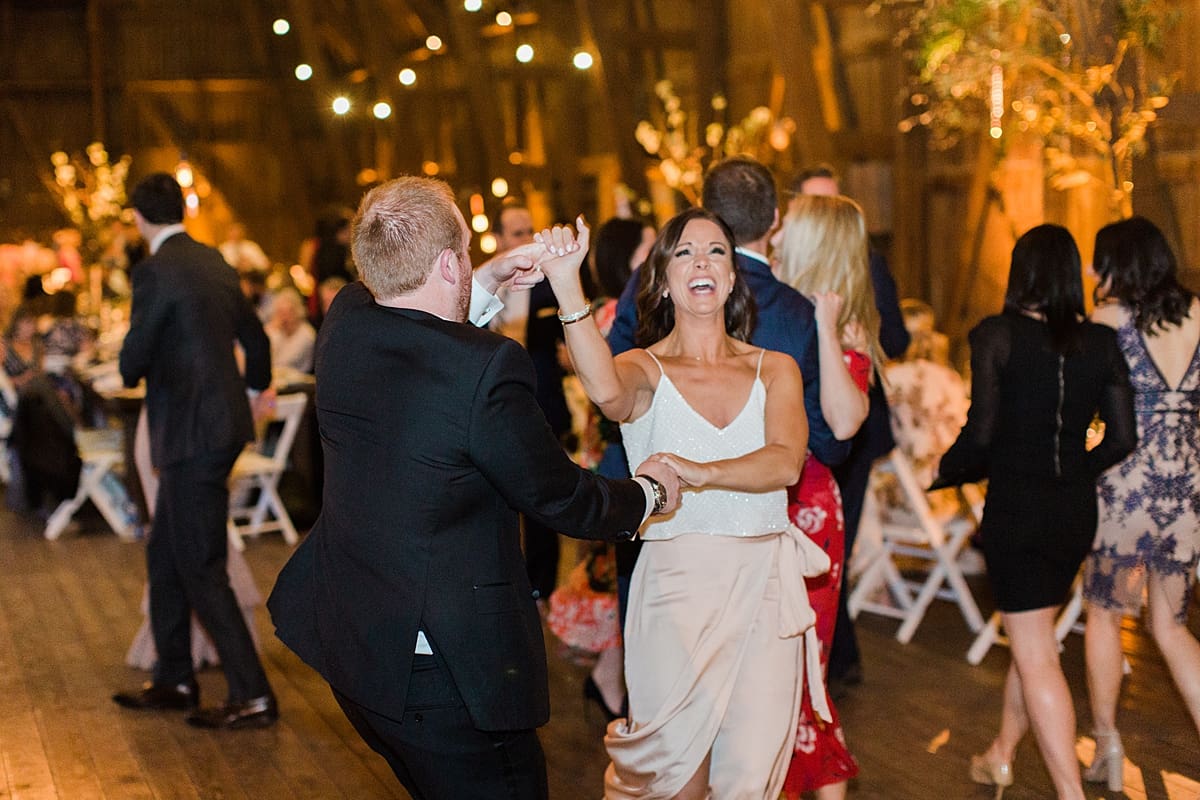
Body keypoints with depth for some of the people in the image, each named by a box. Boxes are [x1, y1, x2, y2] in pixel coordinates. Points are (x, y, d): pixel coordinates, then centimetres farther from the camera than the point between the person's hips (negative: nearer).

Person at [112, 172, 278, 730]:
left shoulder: (155, 271, -15)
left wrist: (131, 372, 12)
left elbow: (133, 359, -14)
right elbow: (255, 336, 23)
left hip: (192, 435, -9)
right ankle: (174, 680, 27)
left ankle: (252, 697, 0)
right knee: (164, 556, 18)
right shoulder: (214, 263, 11)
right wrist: (257, 387, 43)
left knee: (201, 569, -3)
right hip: (221, 422, 9)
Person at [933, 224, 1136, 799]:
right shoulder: (1101, 343, 1)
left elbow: (981, 433, -14)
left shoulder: (996, 336, -11)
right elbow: (1122, 438, 3)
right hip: (1075, 512, 5)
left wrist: (944, 470, 4)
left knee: (1035, 656, 0)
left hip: (1015, 509, -5)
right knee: (1032, 639, 22)